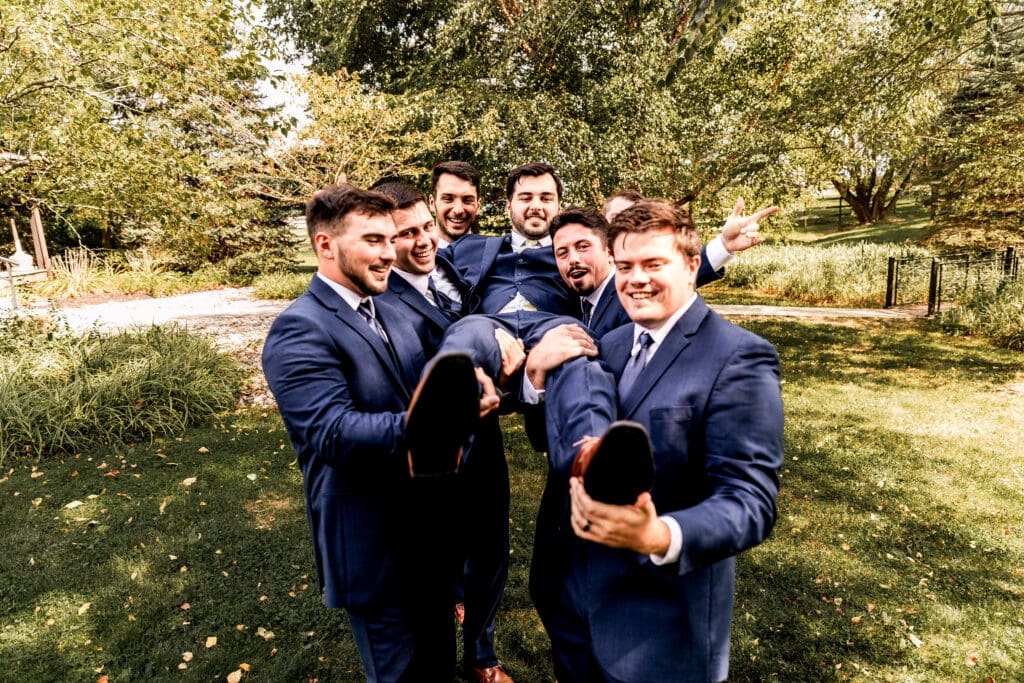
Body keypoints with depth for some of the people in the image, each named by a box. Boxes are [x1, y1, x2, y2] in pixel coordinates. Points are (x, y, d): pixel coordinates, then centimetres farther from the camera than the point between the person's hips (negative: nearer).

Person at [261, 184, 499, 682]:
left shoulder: (389, 314, 10)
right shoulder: (300, 330, -19)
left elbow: (430, 391, 7)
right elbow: (331, 432, -29)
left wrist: (469, 394, -16)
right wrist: (415, 429, -44)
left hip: (430, 527, 8)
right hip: (373, 547, -8)